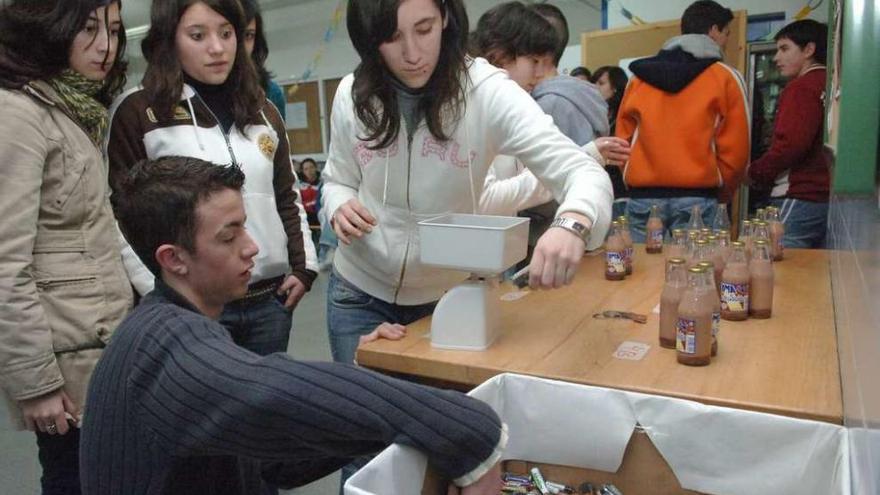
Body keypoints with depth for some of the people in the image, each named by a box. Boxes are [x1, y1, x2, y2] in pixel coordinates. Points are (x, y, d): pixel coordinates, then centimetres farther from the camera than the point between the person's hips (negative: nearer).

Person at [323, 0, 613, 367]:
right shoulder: (351, 95, -10)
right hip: (360, 293, 2)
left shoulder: (486, 91, -21)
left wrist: (572, 225, -49)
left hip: (450, 294, -1)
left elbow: (584, 171, -27)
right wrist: (340, 208, -19)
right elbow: (337, 181, 5)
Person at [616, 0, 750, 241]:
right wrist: (721, 195, 15)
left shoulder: (640, 75, 10)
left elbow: (623, 138, 10)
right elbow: (734, 150, 0)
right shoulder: (726, 77, 2)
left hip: (643, 197, 3)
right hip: (697, 198, -2)